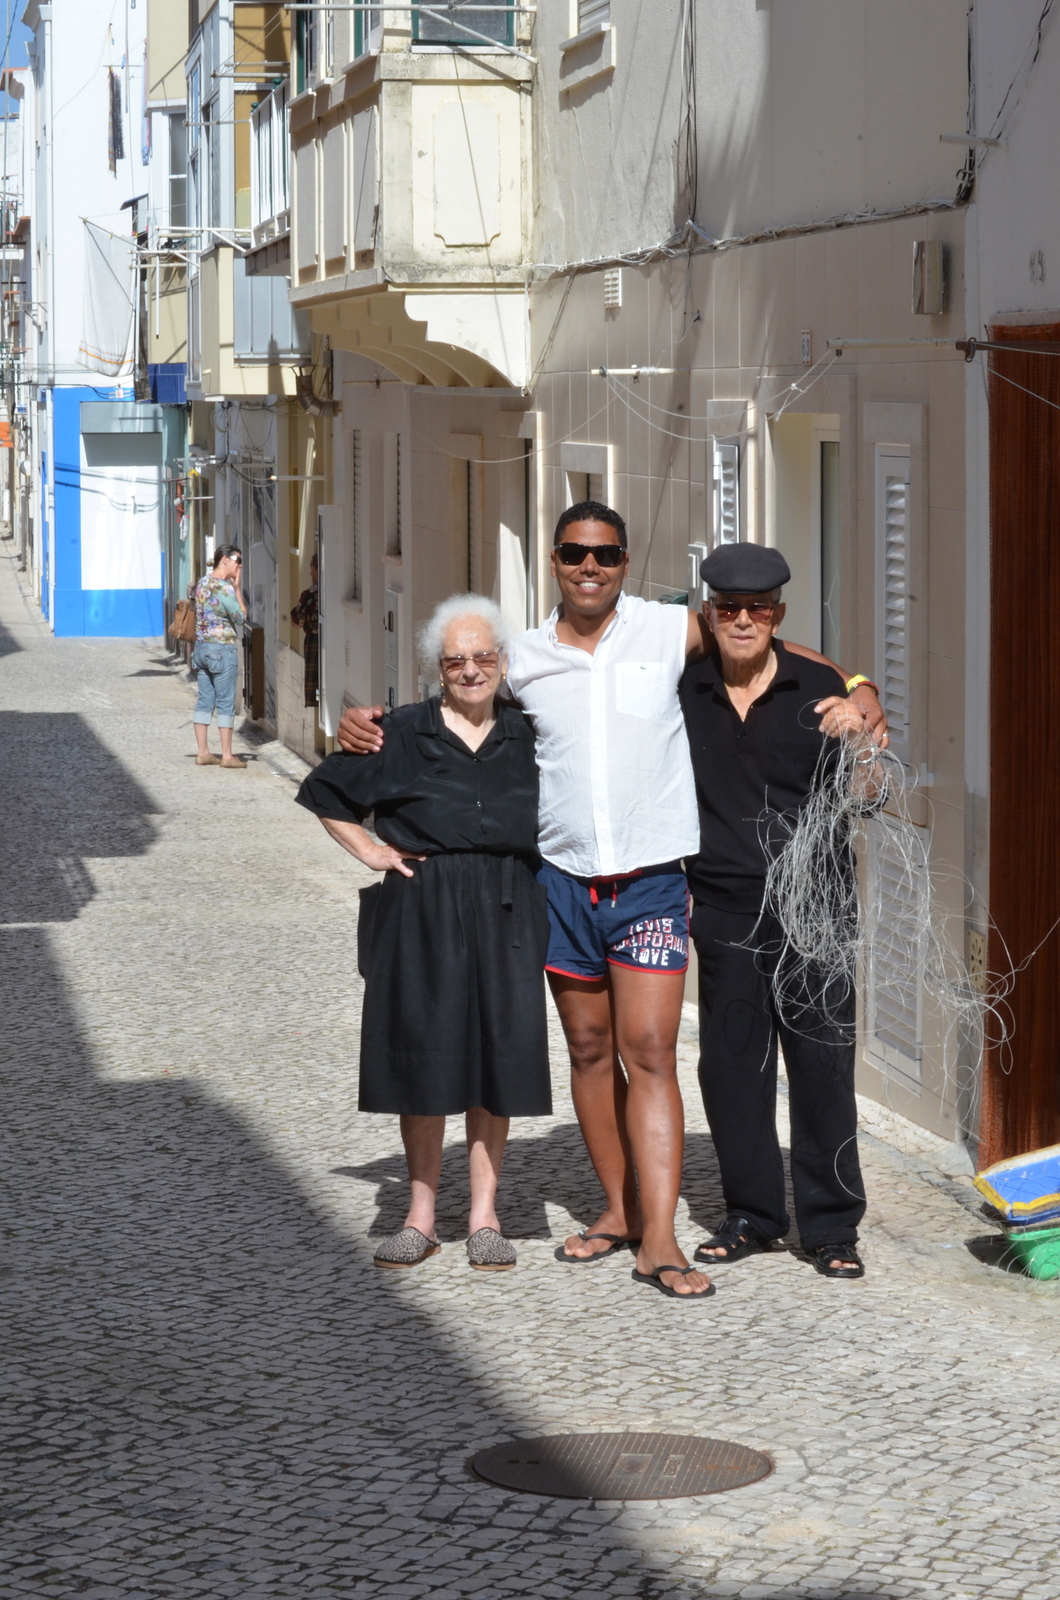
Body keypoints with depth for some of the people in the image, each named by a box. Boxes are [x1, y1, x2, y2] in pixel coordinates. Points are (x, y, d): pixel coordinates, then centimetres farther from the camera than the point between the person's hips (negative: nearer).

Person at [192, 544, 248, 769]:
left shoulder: (202, 583, 9)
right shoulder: (224, 588, -16)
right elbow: (240, 617, -9)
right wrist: (238, 588, -5)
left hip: (201, 647, 8)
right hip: (222, 649, -8)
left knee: (204, 701, 10)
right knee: (225, 703, -2)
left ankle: (203, 752, 12)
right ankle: (227, 755, 0)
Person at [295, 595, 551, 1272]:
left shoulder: (527, 735, 7)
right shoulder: (402, 733, 2)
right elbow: (324, 792, 12)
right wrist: (370, 852, 4)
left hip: (504, 913, 1)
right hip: (421, 912, -1)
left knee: (497, 1058, 1)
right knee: (423, 1059, 2)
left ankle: (484, 1215, 10)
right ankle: (421, 1215, 12)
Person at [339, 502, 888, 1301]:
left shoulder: (674, 631, -2)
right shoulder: (523, 659, 4)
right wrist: (370, 726, 0)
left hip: (651, 882, -3)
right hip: (564, 878, 3)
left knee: (649, 1054, -9)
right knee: (590, 1049, 10)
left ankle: (658, 1240, -10)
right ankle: (619, 1208, 24)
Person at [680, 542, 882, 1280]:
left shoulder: (819, 688, 0)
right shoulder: (683, 692, 5)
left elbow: (867, 797, 0)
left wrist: (859, 737, -20)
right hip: (725, 909, 2)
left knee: (823, 1062, -2)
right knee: (731, 1065, 6)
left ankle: (832, 1226, 6)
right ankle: (752, 1213, 20)